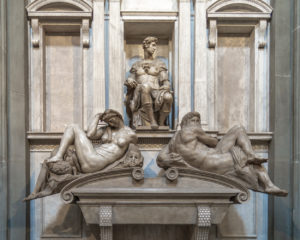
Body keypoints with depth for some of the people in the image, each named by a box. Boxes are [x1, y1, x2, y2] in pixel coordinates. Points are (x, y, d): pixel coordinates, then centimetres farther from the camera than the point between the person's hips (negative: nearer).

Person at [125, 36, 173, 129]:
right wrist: (129, 82, -4)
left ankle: (161, 123, -17)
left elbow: (166, 82, 10)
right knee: (145, 86, -39)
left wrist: (166, 87, -15)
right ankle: (152, 121, -38)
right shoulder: (136, 65, 24)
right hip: (139, 95, 0)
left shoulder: (159, 64, 19)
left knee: (168, 97, -36)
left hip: (155, 93, 0)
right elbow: (129, 80, 21)